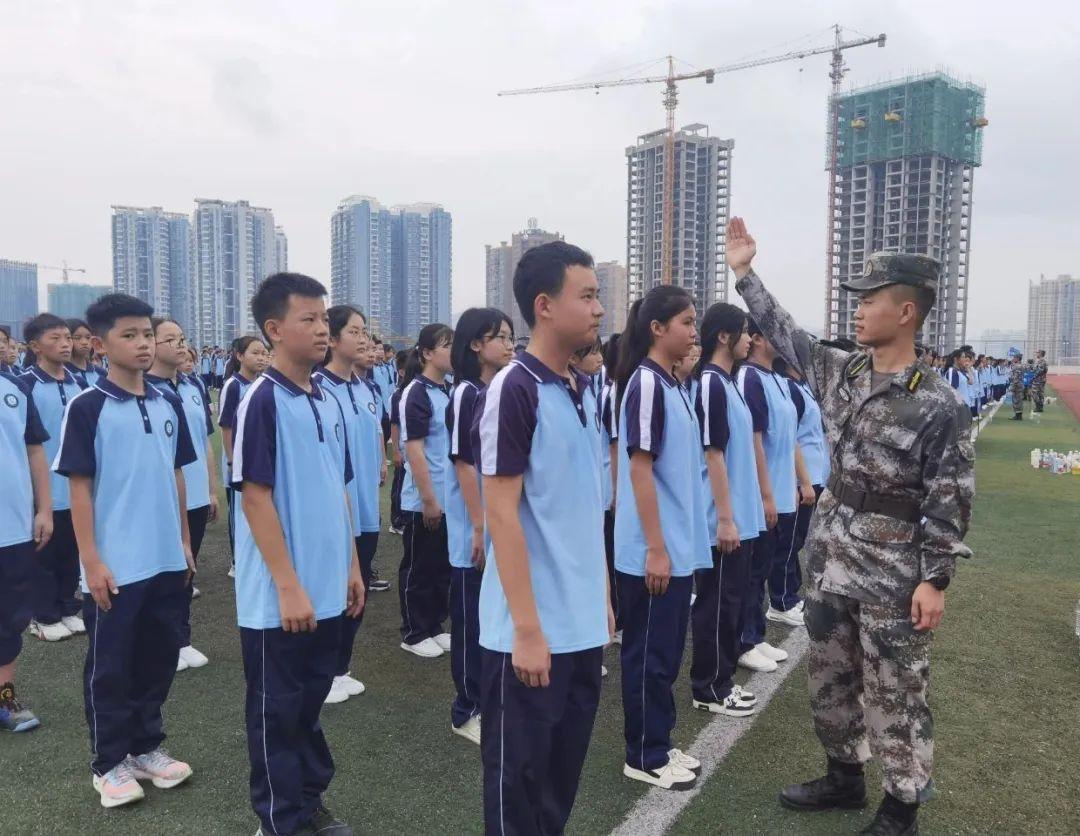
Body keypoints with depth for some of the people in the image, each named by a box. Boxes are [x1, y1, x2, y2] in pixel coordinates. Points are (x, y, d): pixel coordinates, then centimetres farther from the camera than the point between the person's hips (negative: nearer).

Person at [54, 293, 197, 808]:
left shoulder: (169, 405, 6)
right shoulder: (87, 407, -9)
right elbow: (78, 487, -10)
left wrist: (185, 542, 12)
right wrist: (91, 561, -13)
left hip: (167, 561, 5)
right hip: (115, 566, -5)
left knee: (159, 658, 15)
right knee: (110, 667, 8)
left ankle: (147, 747, 32)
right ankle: (110, 763, 24)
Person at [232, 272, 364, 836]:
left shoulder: (328, 403, 8)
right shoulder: (263, 400, -14)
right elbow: (255, 496, -17)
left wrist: (351, 565, 14)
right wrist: (288, 586, -18)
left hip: (327, 588, 7)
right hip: (280, 595, -7)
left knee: (311, 699, 20)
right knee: (277, 709, 9)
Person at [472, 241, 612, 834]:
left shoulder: (583, 391, 8)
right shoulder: (513, 391, -15)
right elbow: (501, 515, -17)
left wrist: (603, 598, 14)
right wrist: (527, 629, -18)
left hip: (582, 622, 7)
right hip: (532, 628, -7)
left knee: (565, 764, 20)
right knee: (519, 771, 10)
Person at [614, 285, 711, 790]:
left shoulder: (672, 383, 11)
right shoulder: (646, 383, -16)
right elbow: (639, 469, -19)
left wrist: (674, 544, 18)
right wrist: (655, 547, -19)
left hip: (679, 545, 9)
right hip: (655, 549, -9)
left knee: (667, 651, 17)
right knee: (649, 654, 4)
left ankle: (658, 746, 31)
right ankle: (643, 757, 19)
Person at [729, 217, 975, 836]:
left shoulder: (936, 403, -15)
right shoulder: (842, 374, 3)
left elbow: (952, 500, -14)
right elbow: (788, 336, 14)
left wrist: (935, 579, -16)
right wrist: (746, 273, 14)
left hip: (893, 573, -6)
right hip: (832, 560, 7)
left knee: (895, 694, 8)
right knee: (831, 679, 18)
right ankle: (845, 777, 38)